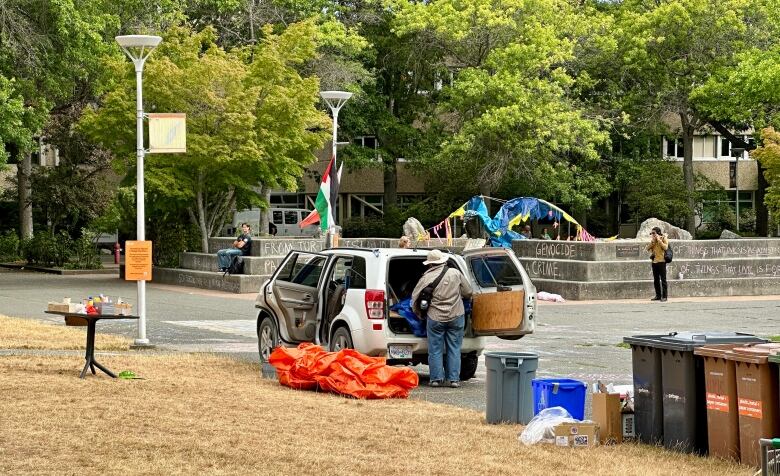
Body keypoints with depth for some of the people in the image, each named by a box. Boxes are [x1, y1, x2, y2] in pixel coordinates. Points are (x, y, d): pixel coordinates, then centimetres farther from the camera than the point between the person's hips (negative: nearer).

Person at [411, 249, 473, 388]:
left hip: (435, 318, -1)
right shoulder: (455, 273, 1)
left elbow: (415, 297, 3)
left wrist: (418, 313, 20)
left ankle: (436, 379, 6)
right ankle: (454, 379, 6)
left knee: (435, 349, 7)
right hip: (456, 316, 2)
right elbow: (468, 292, 7)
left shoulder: (426, 278, -3)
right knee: (454, 348, 8)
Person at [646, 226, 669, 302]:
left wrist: (659, 240, -13)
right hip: (654, 262, 7)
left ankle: (664, 296, -4)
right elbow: (648, 248, 9)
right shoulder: (653, 240, 16)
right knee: (656, 280, 9)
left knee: (663, 279, -5)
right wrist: (652, 241, -2)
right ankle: (658, 296, 15)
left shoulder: (663, 238, -1)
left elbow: (665, 247, -16)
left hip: (661, 261, -7)